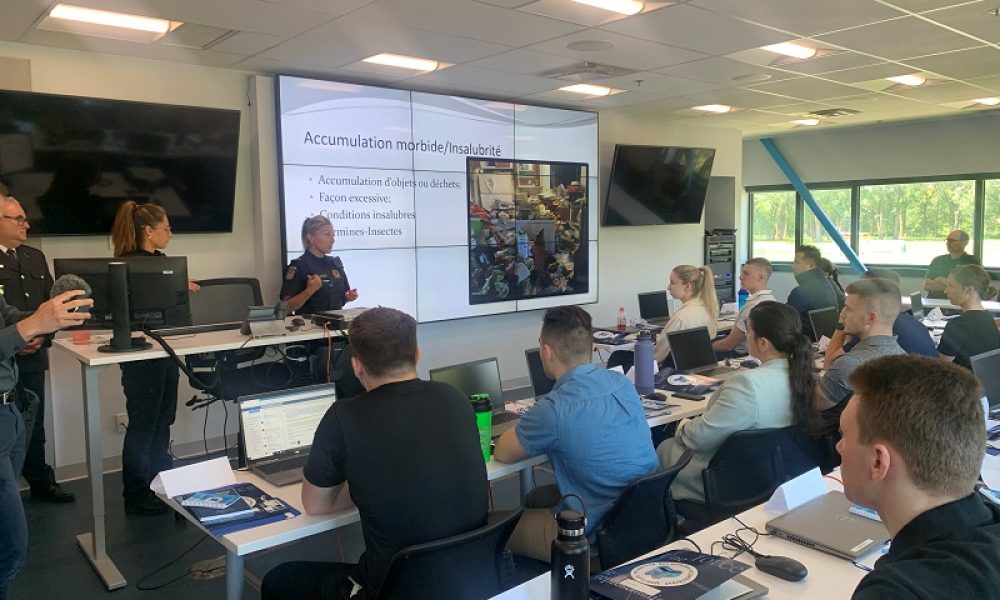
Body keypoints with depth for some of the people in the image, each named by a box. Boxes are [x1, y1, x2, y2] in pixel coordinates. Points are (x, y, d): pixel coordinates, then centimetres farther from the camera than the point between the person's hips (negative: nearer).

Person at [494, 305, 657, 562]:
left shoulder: (553, 410, -24)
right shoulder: (624, 384, -2)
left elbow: (502, 453, -6)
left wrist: (524, 428, 12)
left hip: (599, 534, -7)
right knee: (536, 498, 27)